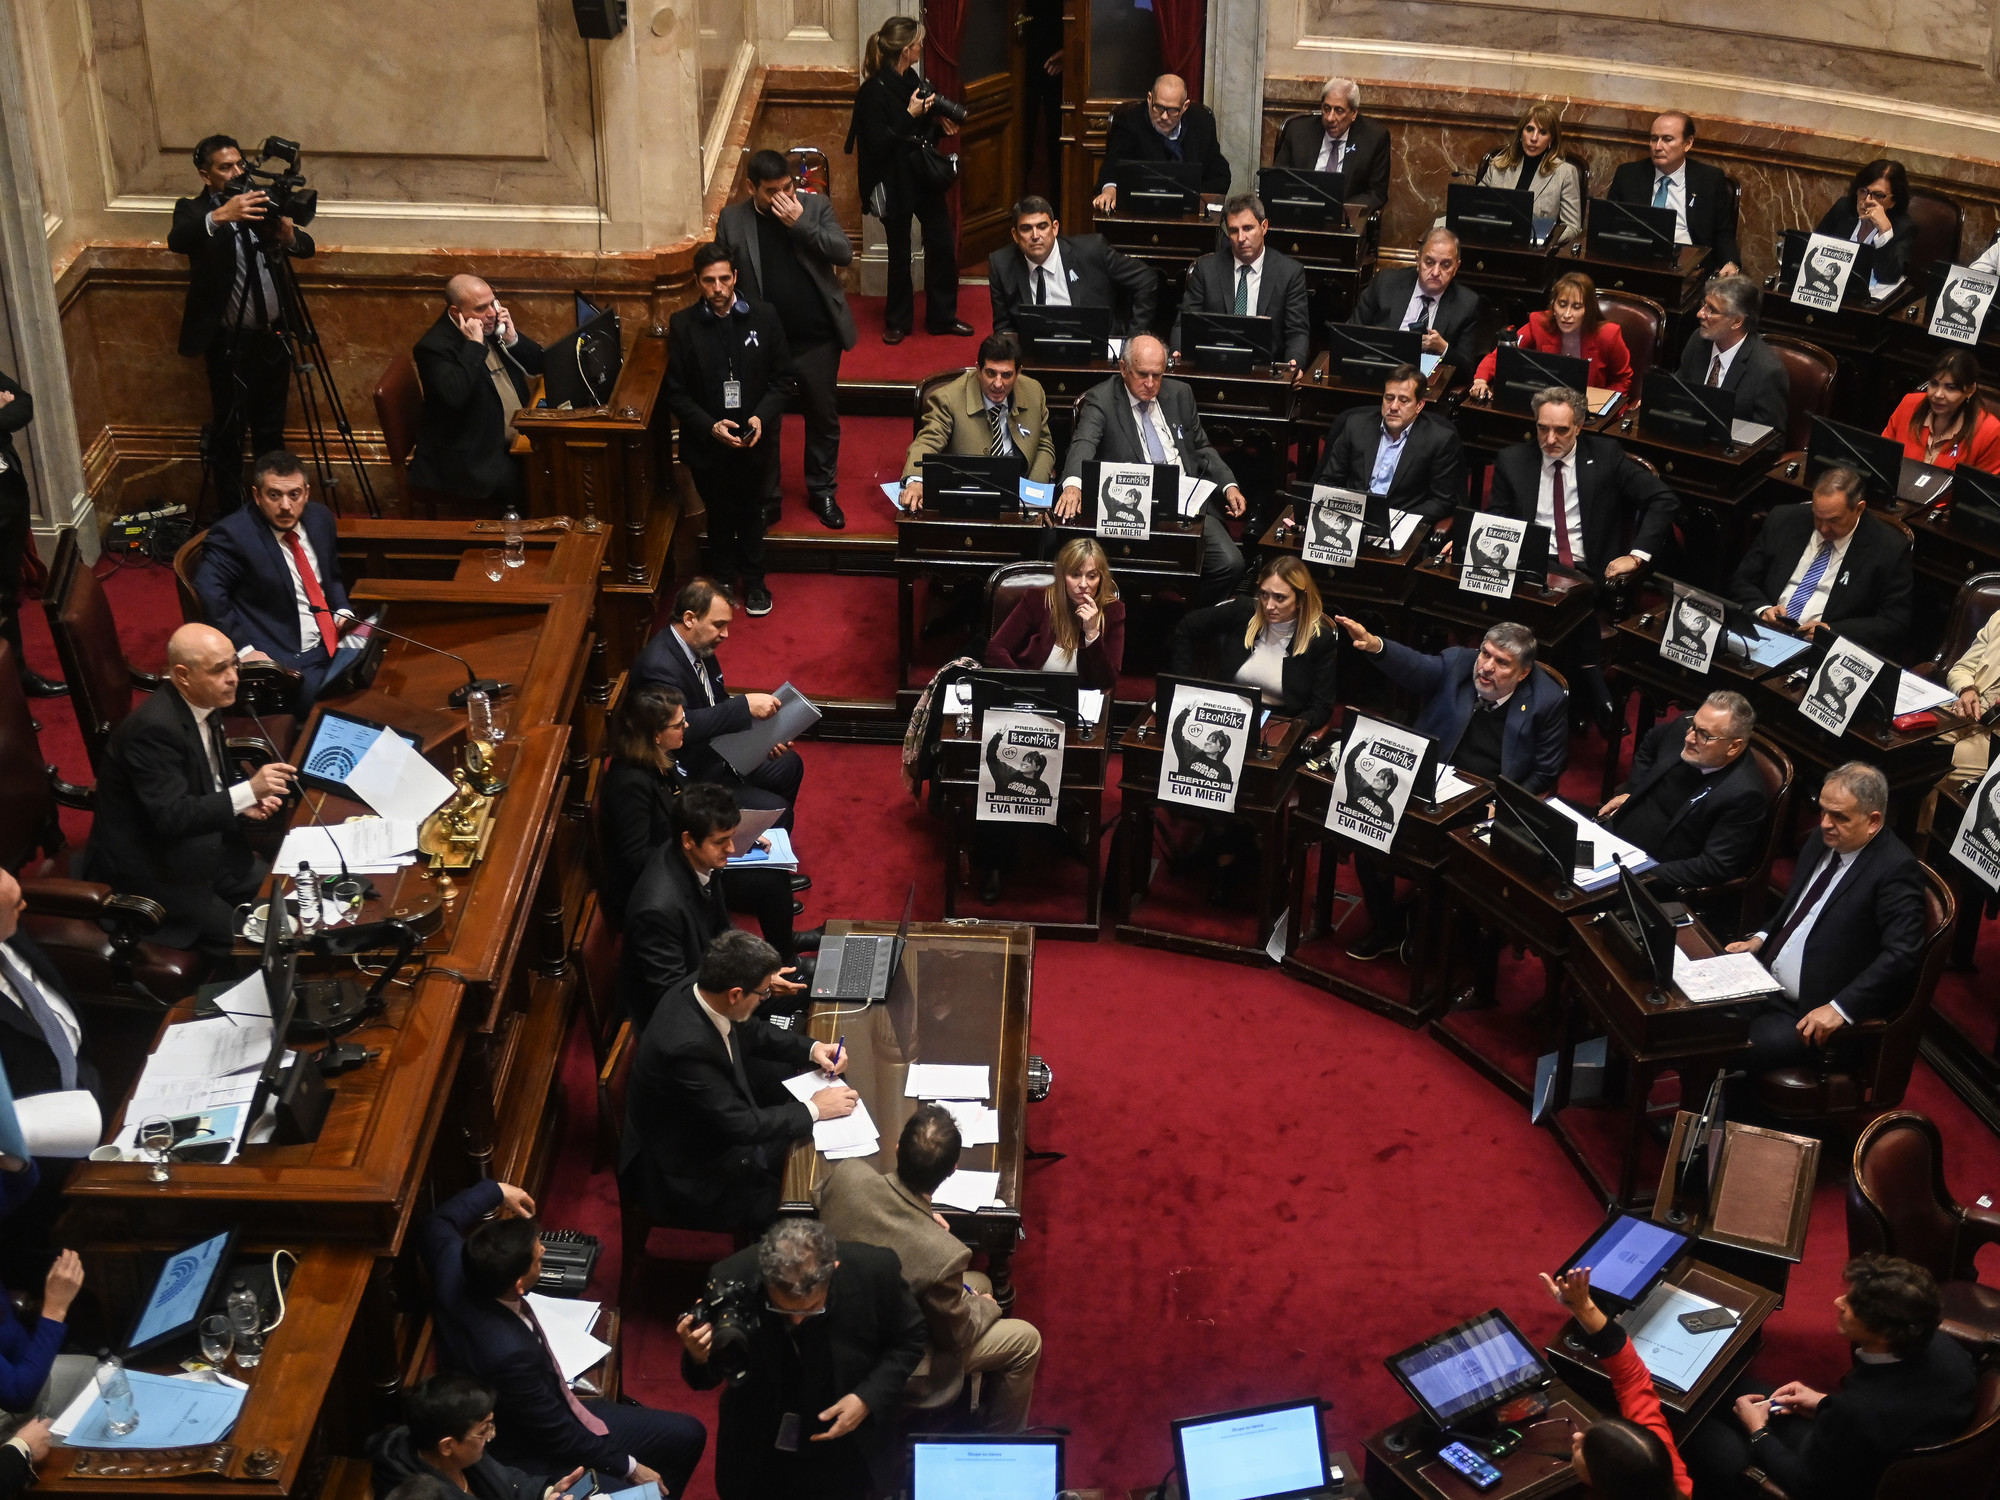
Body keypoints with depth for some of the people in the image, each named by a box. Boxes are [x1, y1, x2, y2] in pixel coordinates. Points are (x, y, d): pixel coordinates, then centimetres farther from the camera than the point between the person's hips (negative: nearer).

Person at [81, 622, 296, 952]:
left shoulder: (199, 704, 1)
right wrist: (247, 792, -33)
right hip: (146, 871, -9)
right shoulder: (154, 727, -26)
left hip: (199, 847, 9)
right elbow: (171, 817, -30)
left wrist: (245, 802, -4)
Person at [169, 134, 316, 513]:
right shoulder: (194, 210, -7)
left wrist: (288, 234, -22)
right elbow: (176, 241, -29)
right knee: (229, 433, 2)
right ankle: (230, 514, 14)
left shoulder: (259, 204, 7)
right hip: (231, 343, -5)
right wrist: (219, 216, -46)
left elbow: (306, 248, 1)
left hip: (272, 336, 5)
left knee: (270, 430, 17)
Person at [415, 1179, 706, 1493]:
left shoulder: (454, 1268, -22)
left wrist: (495, 1190, 5)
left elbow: (434, 1223, 4)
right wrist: (629, 1467, -15)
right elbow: (556, 1435, -27)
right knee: (686, 1436, 2)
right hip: (537, 1456, -8)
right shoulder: (510, 1352, -42)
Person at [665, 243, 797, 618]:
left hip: (754, 439, 1)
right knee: (720, 516, 16)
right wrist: (710, 426, -19)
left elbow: (783, 379, -2)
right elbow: (676, 393, -6)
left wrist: (761, 417, -18)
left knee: (751, 513, 18)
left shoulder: (764, 316, -7)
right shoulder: (683, 325, -9)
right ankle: (722, 582, 35)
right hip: (707, 444, -1)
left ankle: (753, 581, 36)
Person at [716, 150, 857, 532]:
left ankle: (822, 492, 30)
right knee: (763, 422, 11)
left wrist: (800, 224, -21)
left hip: (817, 339, 0)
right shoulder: (732, 220, -4)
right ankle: (765, 496, 27)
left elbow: (844, 253, -13)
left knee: (823, 418, 12)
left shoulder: (815, 206, -4)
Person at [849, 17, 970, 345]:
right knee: (900, 253, 7)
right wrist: (910, 115, -24)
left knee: (943, 244, 9)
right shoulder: (874, 91, -18)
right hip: (895, 183, -7)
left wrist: (939, 122, -2)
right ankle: (898, 322, 25)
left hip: (924, 176, 7)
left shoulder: (911, 80, 4)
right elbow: (877, 144, -22)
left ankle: (942, 317, 24)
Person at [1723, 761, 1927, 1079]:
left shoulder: (1896, 869, -17)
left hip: (1814, 1016, -8)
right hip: (1767, 987, 9)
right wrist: (1761, 939, 7)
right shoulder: (1821, 842, 8)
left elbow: (1901, 955, -24)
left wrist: (1840, 1008, -29)